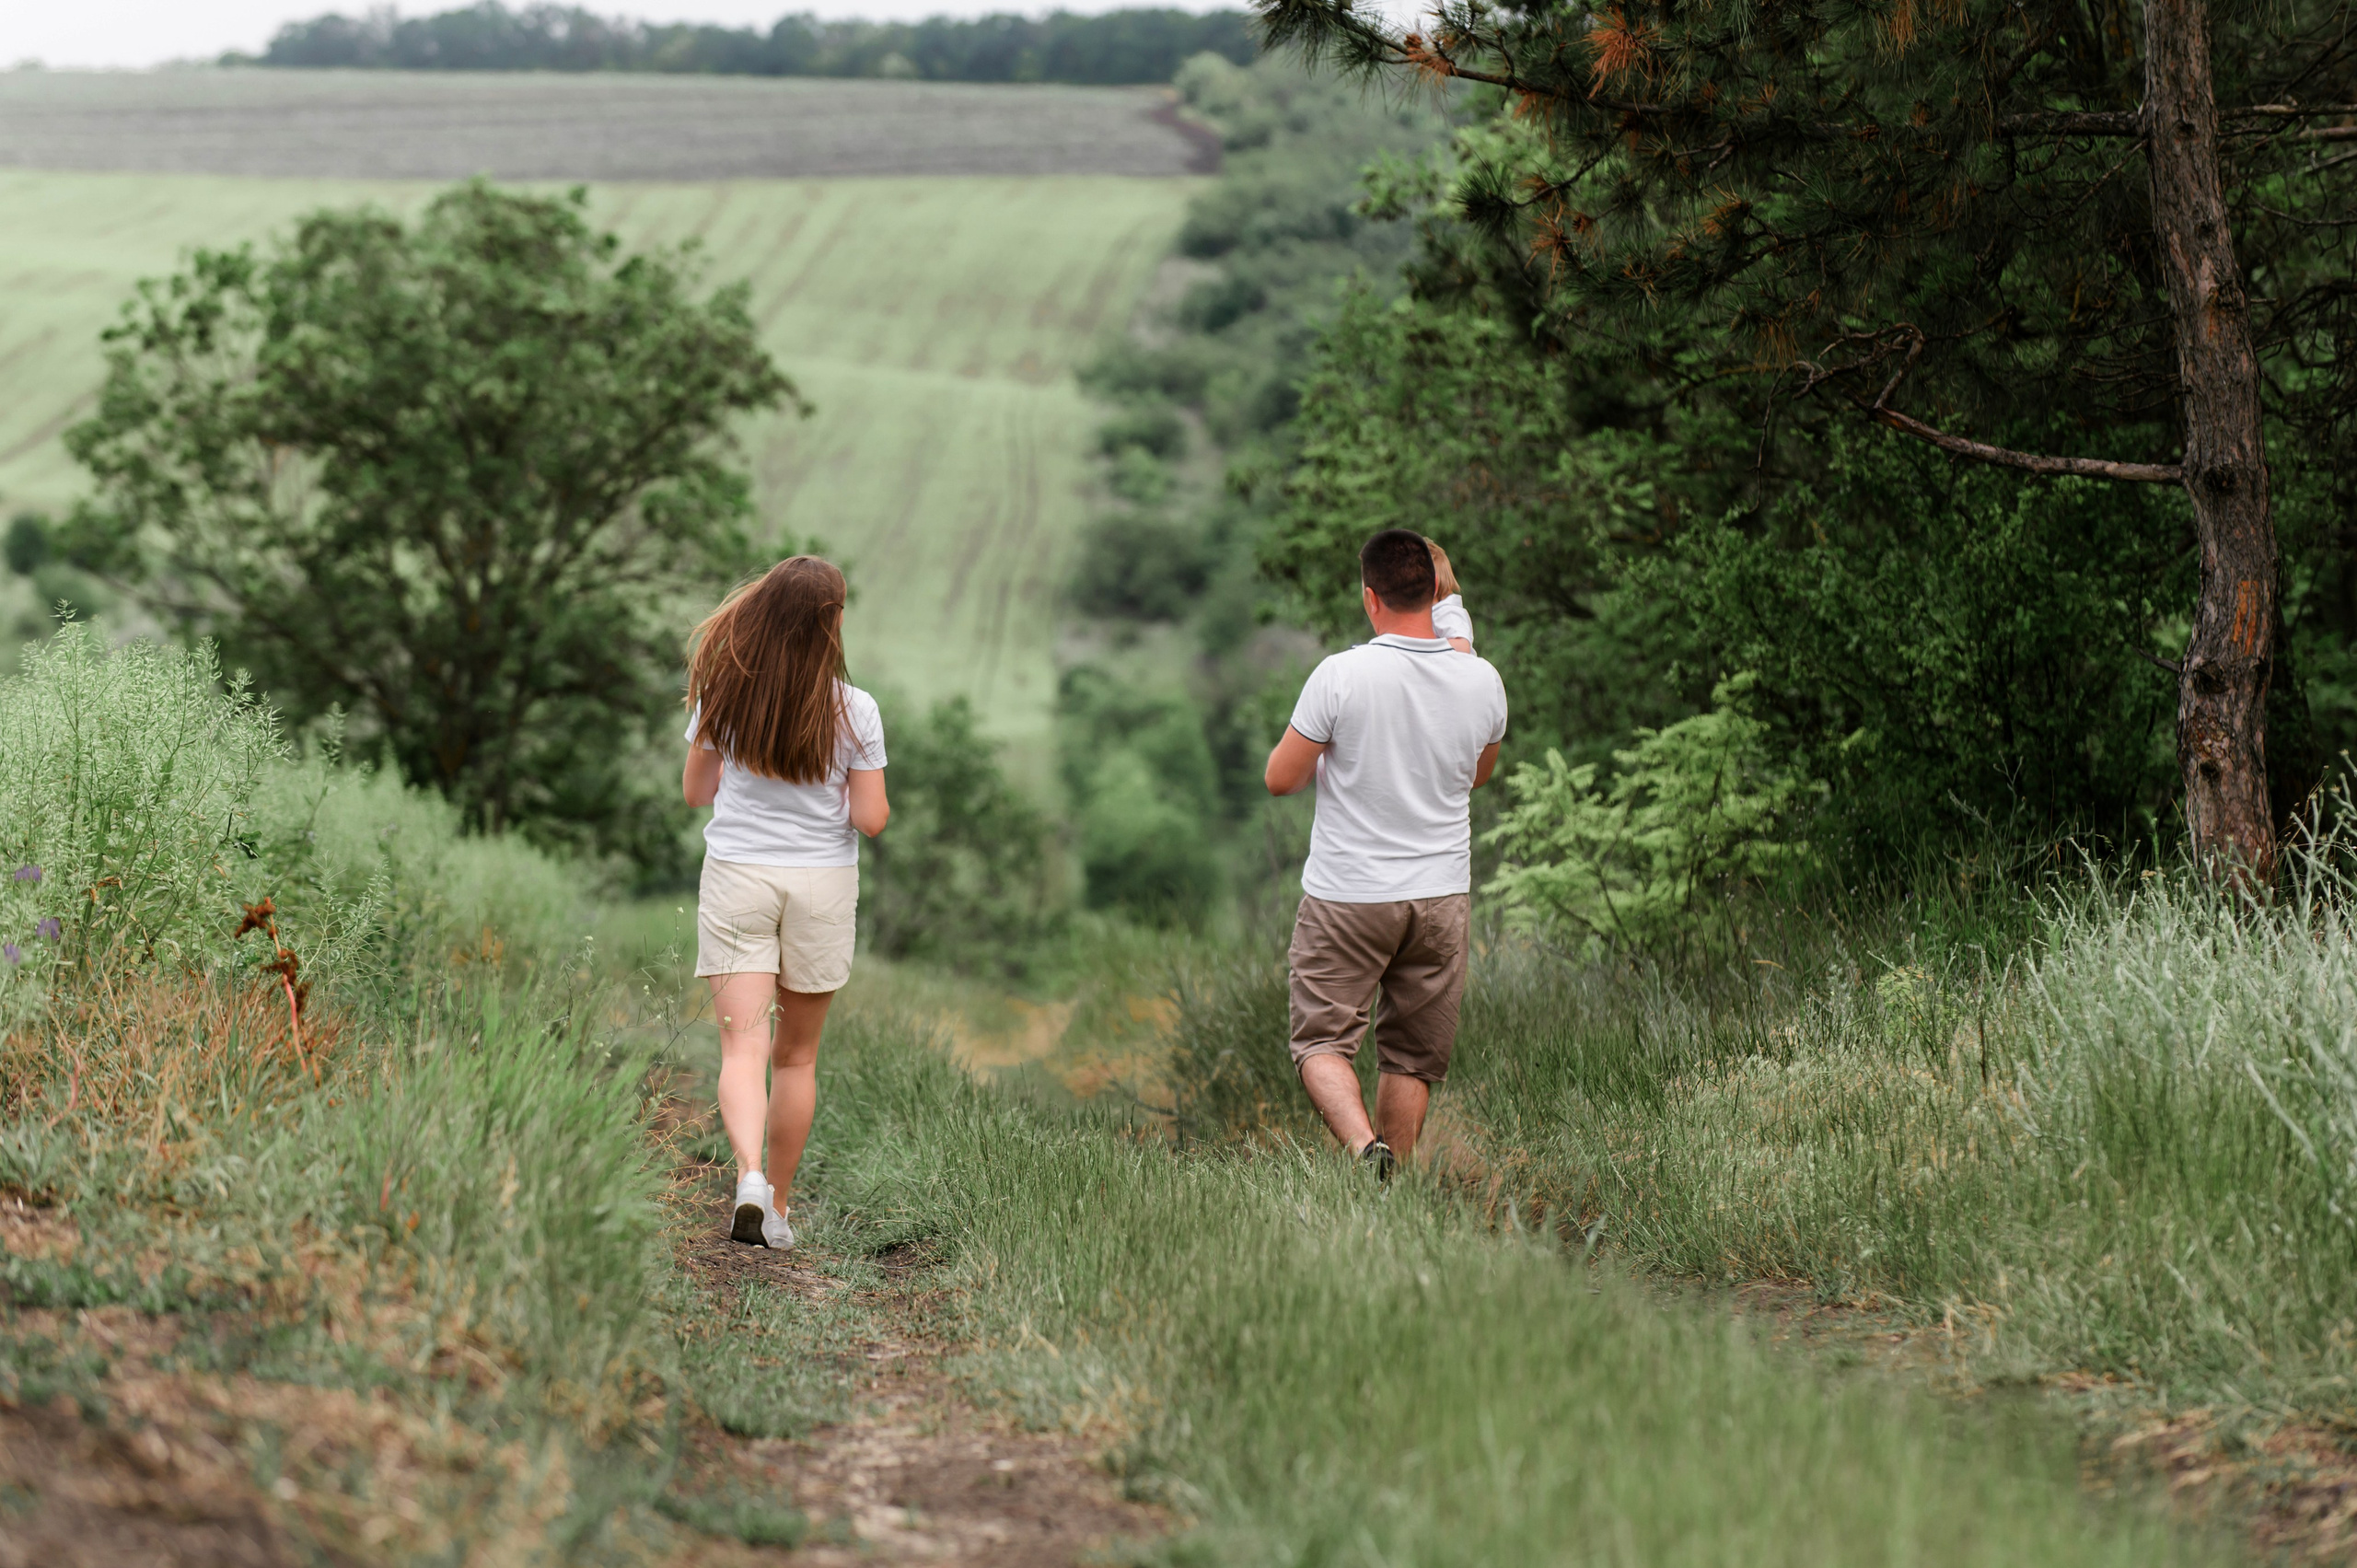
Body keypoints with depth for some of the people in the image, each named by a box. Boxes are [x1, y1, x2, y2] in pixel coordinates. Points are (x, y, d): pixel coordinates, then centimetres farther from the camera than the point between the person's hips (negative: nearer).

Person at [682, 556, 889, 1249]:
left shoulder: (722, 694, -4)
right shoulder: (854, 711, -9)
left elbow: (694, 791, 7)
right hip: (821, 882, 0)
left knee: (743, 1047, -5)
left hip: (736, 879, 0)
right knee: (797, 1055, 14)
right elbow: (872, 819, -8)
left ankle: (750, 1177, -30)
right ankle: (778, 1206, 21)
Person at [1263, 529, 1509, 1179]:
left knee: (1322, 1040, 6)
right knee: (1413, 1056, 14)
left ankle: (1365, 1146, -18)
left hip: (1346, 898, -3)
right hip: (1442, 895, 3)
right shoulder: (1481, 681, -4)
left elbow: (1280, 778, -8)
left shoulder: (1341, 676, -17)